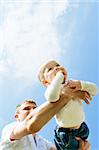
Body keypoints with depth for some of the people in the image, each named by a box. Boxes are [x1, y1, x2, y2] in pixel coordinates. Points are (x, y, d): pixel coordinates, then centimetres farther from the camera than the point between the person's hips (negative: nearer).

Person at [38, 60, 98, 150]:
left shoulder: (73, 84, 2)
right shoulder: (51, 90, -15)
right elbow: (51, 97, -40)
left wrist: (80, 84, -21)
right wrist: (59, 75, -30)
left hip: (82, 128, 5)